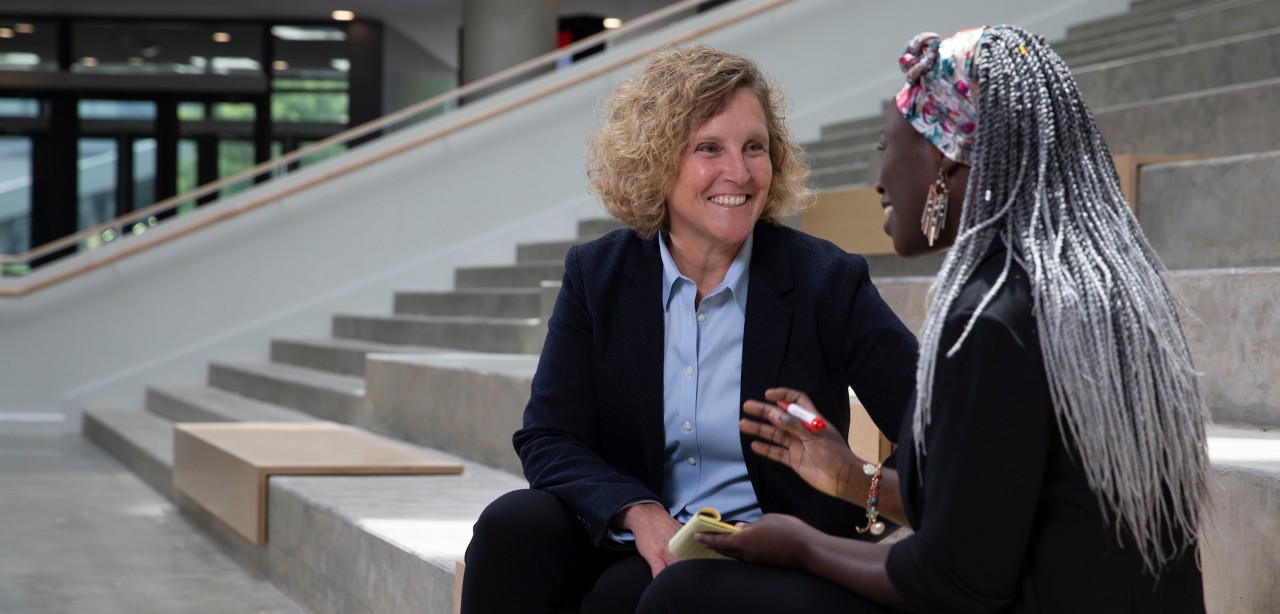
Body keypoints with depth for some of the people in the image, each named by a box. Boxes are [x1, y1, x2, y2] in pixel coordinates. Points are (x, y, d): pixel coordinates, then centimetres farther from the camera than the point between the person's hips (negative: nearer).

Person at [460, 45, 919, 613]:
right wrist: (640, 514, -22)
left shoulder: (829, 282, -6)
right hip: (627, 540, 3)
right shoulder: (597, 274, 2)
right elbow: (549, 439, -4)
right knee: (512, 526, -26)